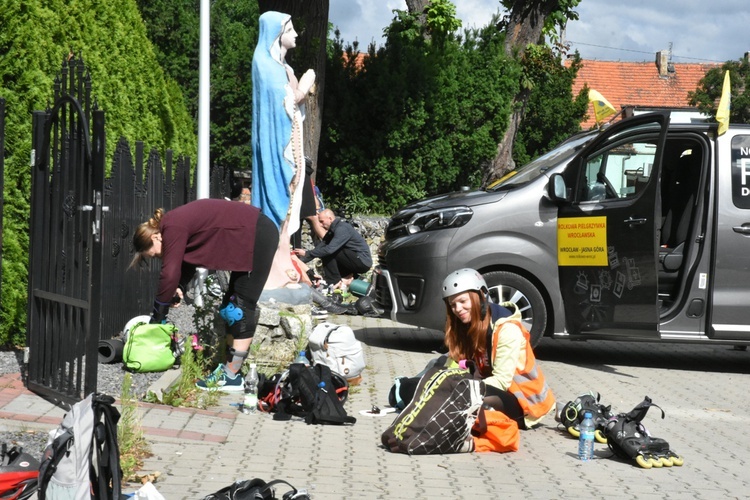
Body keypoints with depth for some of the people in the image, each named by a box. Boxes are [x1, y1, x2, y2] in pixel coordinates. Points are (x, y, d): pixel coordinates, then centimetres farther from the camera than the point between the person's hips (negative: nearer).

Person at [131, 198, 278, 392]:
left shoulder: (173, 229, -17)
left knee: (242, 307, -8)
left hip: (258, 237, -10)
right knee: (233, 304, 13)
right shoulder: (176, 223, 11)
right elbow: (185, 262, 21)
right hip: (252, 237, 10)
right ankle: (230, 367, 16)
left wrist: (157, 315, -10)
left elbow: (169, 273, -18)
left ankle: (232, 377, -6)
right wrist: (180, 288, 4)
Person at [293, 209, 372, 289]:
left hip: (362, 261, -10)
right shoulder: (332, 230, 11)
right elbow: (319, 247, 7)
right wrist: (300, 260, -1)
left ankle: (335, 282, -11)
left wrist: (306, 253, -23)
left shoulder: (342, 229, -19)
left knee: (328, 253, -16)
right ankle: (347, 276, 4)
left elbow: (329, 249, -29)